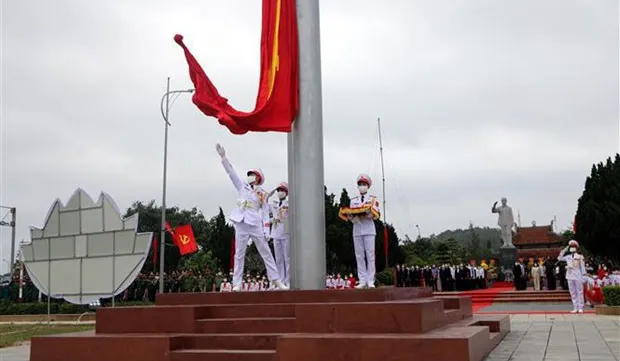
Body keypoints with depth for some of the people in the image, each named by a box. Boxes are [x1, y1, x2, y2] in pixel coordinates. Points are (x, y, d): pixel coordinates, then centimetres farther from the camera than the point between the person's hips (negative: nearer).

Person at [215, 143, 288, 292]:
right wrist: (223, 157, -2)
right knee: (239, 254, 2)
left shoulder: (262, 194, 7)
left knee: (266, 253, 0)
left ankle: (276, 281, 2)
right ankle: (237, 283, 4)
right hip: (241, 225, 1)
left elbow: (265, 214, 4)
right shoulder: (242, 186, 13)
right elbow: (231, 172, 7)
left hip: (255, 225, -1)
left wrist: (266, 231, -4)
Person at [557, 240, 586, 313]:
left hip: (578, 277, -4)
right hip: (570, 277, 4)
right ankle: (575, 308, 10)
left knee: (579, 292, -2)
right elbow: (559, 258, 14)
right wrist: (564, 251, 8)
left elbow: (582, 267, 0)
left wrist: (583, 277, -4)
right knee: (573, 293, 5)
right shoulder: (568, 257, 11)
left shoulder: (580, 257, 0)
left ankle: (580, 308, 2)